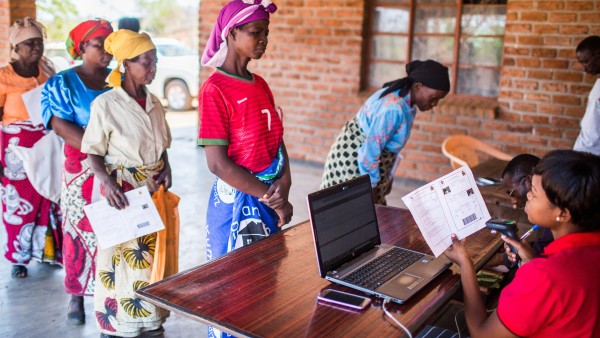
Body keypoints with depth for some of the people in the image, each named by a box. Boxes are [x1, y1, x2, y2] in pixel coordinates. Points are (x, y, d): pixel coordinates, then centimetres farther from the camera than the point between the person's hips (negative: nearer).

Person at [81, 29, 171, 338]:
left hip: (154, 190, 5)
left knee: (152, 255, 12)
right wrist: (108, 182, -24)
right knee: (121, 256, 2)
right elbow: (93, 152, -8)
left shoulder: (154, 103, 5)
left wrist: (166, 168, -4)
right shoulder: (105, 104, -11)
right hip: (122, 192, -5)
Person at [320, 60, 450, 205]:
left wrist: (388, 177, 15)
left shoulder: (407, 101, 0)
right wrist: (371, 185, -15)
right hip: (354, 160, -9)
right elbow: (371, 149, -26)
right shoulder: (393, 108, -30)